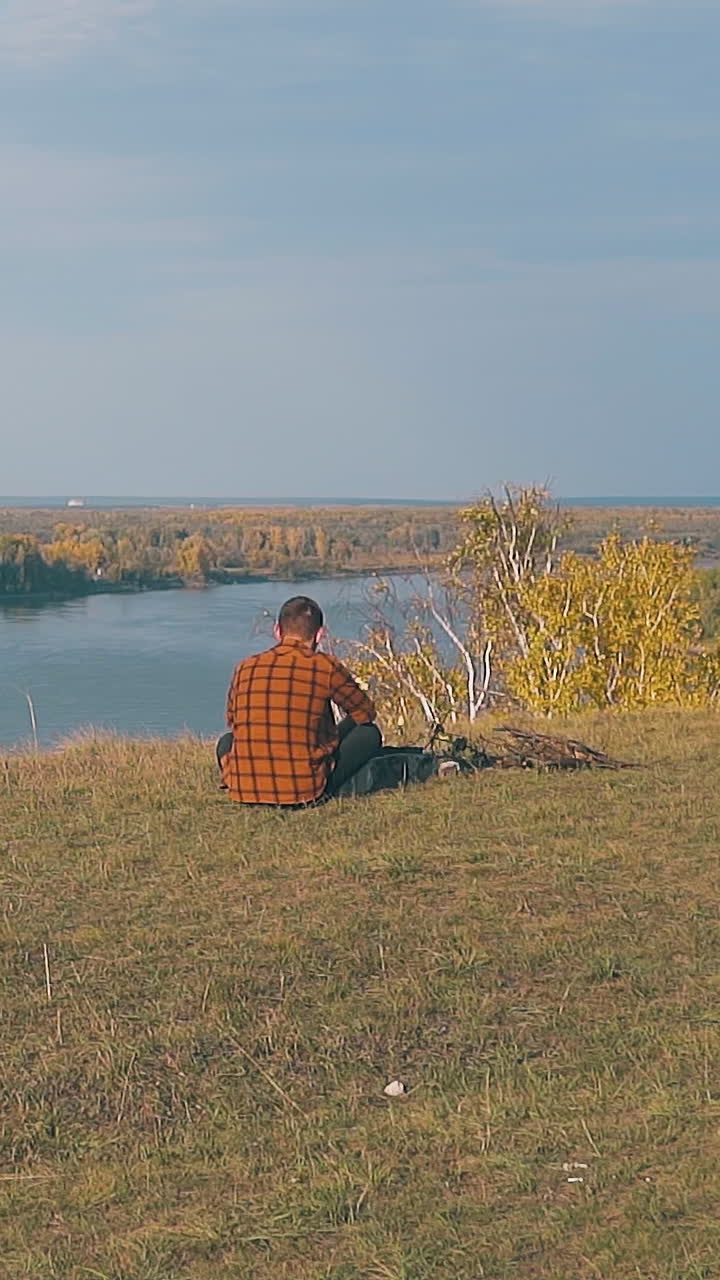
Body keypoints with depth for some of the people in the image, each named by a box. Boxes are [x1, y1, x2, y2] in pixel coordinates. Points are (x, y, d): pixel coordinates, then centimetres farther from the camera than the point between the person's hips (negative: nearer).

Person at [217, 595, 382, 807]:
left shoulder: (245, 668, 6)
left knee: (227, 741, 36)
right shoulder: (326, 667, -3)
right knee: (369, 734, 14)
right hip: (305, 792, -2)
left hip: (244, 791, 3)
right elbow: (366, 712, 13)